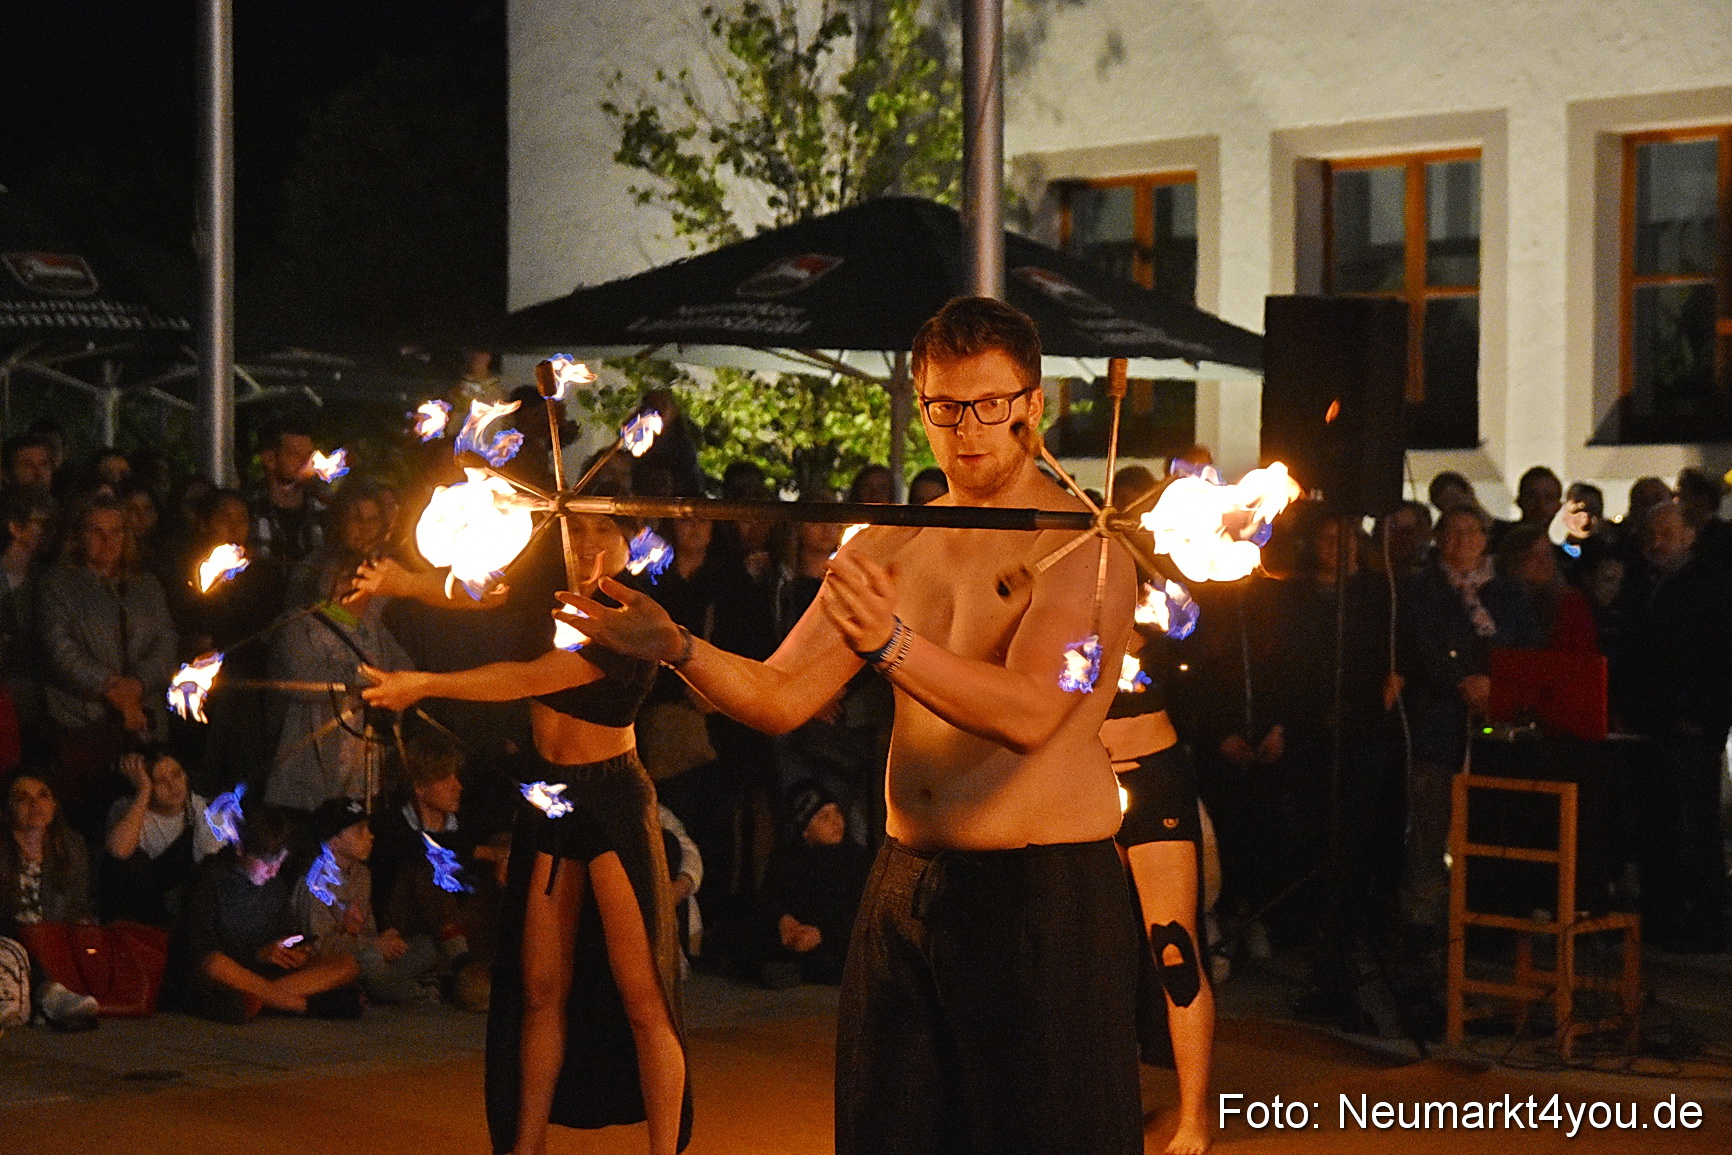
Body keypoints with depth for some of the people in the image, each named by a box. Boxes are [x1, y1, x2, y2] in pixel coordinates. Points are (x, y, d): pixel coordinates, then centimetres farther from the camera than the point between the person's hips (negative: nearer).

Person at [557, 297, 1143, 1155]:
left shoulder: (1085, 548, -7)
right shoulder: (884, 551, 12)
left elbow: (1027, 712, -22)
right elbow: (779, 699, 8)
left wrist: (891, 644, -35)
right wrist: (675, 648, -10)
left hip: (1046, 893, -6)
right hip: (904, 886, 6)